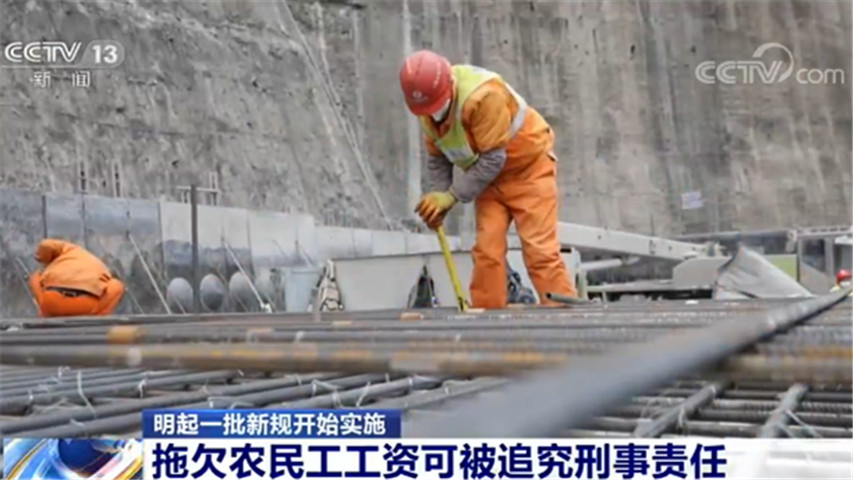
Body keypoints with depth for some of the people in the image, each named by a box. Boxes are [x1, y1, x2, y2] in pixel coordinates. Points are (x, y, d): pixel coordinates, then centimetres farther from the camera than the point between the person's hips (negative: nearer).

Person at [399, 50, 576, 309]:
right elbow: (437, 158, 0)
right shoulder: (428, 106, -9)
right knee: (486, 249, -5)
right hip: (490, 176, 6)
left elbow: (493, 159, -28)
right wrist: (437, 201, -15)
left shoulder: (484, 96, -32)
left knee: (539, 249, -12)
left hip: (528, 166, -6)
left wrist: (452, 196, -25)